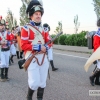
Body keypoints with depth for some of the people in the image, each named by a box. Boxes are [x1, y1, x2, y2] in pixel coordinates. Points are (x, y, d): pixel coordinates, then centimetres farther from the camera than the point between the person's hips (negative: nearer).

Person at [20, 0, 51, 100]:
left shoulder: (43, 29, 12)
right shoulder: (26, 28, -6)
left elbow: (49, 42, 13)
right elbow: (23, 45, -13)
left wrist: (46, 47, -10)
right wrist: (38, 47, -21)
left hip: (43, 57, 6)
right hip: (32, 58, -5)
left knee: (42, 82, 10)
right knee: (35, 83, -6)